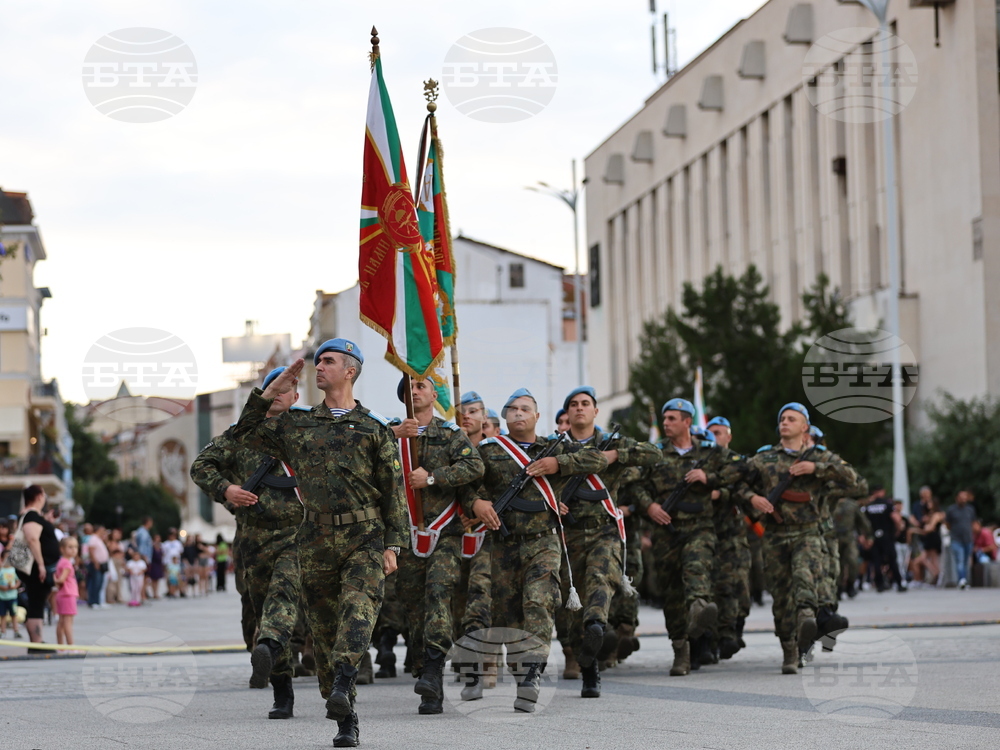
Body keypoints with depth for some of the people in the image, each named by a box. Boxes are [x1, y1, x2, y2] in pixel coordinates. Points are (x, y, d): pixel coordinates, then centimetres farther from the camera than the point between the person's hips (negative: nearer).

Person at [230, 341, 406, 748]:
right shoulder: (296, 424, 15)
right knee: (325, 631, 2)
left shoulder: (374, 427, 6)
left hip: (365, 539, -3)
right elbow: (245, 432, 20)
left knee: (358, 609, -25)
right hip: (316, 543, 3)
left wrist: (392, 544, -3)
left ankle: (341, 686, -42)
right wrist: (270, 392, 11)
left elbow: (393, 490, 4)